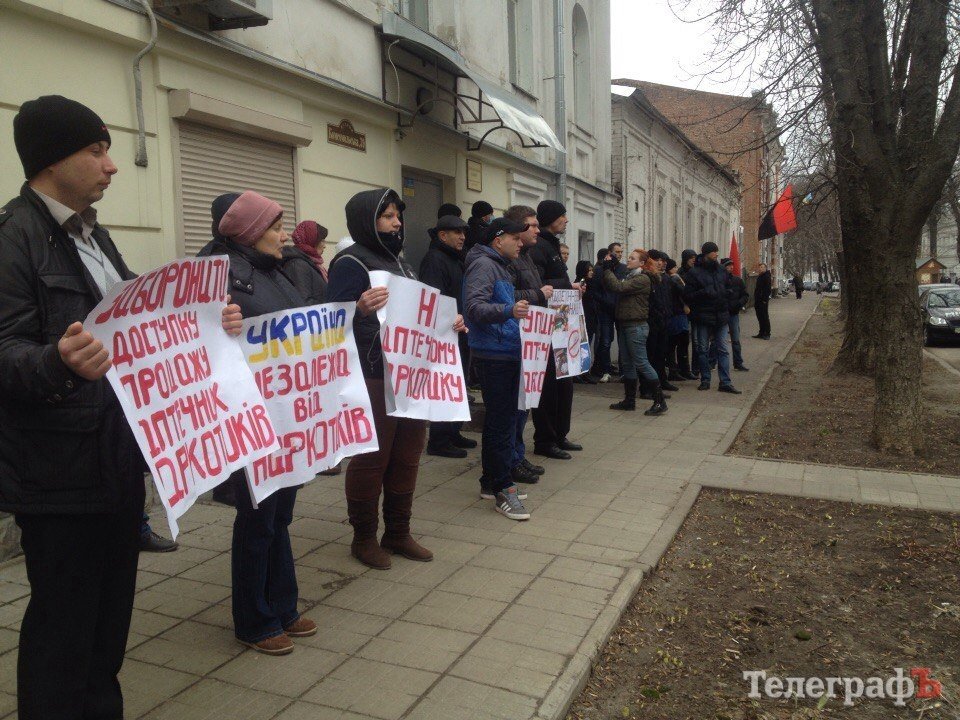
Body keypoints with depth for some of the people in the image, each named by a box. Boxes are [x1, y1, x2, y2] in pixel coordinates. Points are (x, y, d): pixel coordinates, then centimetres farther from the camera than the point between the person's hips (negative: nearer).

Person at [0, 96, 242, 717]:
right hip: (59, 467, -8)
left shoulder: (94, 234, 14)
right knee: (62, 619, 5)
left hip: (119, 454, 8)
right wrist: (60, 362, -39)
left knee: (111, 609, 18)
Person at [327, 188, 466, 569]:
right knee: (372, 457, 1)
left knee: (407, 455, 14)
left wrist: (447, 323, 8)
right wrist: (360, 309, -38)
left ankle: (398, 532, 28)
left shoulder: (398, 260, 17)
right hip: (373, 378, -8)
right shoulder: (351, 262, -10)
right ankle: (363, 537, 19)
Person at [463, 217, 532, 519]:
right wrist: (509, 310, -36)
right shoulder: (483, 265, -11)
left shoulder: (500, 267, 21)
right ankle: (502, 489, 0)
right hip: (494, 355, -11)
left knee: (501, 420, 15)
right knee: (501, 421, -7)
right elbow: (474, 307, -24)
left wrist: (521, 310, 24)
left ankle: (491, 482, 25)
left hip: (507, 353, 11)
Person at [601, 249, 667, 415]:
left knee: (641, 362, -8)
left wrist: (608, 269, -14)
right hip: (626, 325, 9)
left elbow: (618, 287, -22)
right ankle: (629, 400, 18)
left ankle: (660, 401, -3)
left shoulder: (642, 279, -12)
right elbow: (613, 285, 8)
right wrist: (610, 268, -3)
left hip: (636, 326, -9)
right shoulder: (630, 277, 17)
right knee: (627, 363, 11)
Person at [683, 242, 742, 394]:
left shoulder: (722, 271, 11)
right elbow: (687, 295, -8)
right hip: (703, 318, -4)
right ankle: (705, 380, 18)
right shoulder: (694, 272, -5)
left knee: (723, 350, 2)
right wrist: (704, 293, -21)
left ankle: (725, 382, 5)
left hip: (721, 317, 4)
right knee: (703, 349, 6)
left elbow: (729, 289, 22)